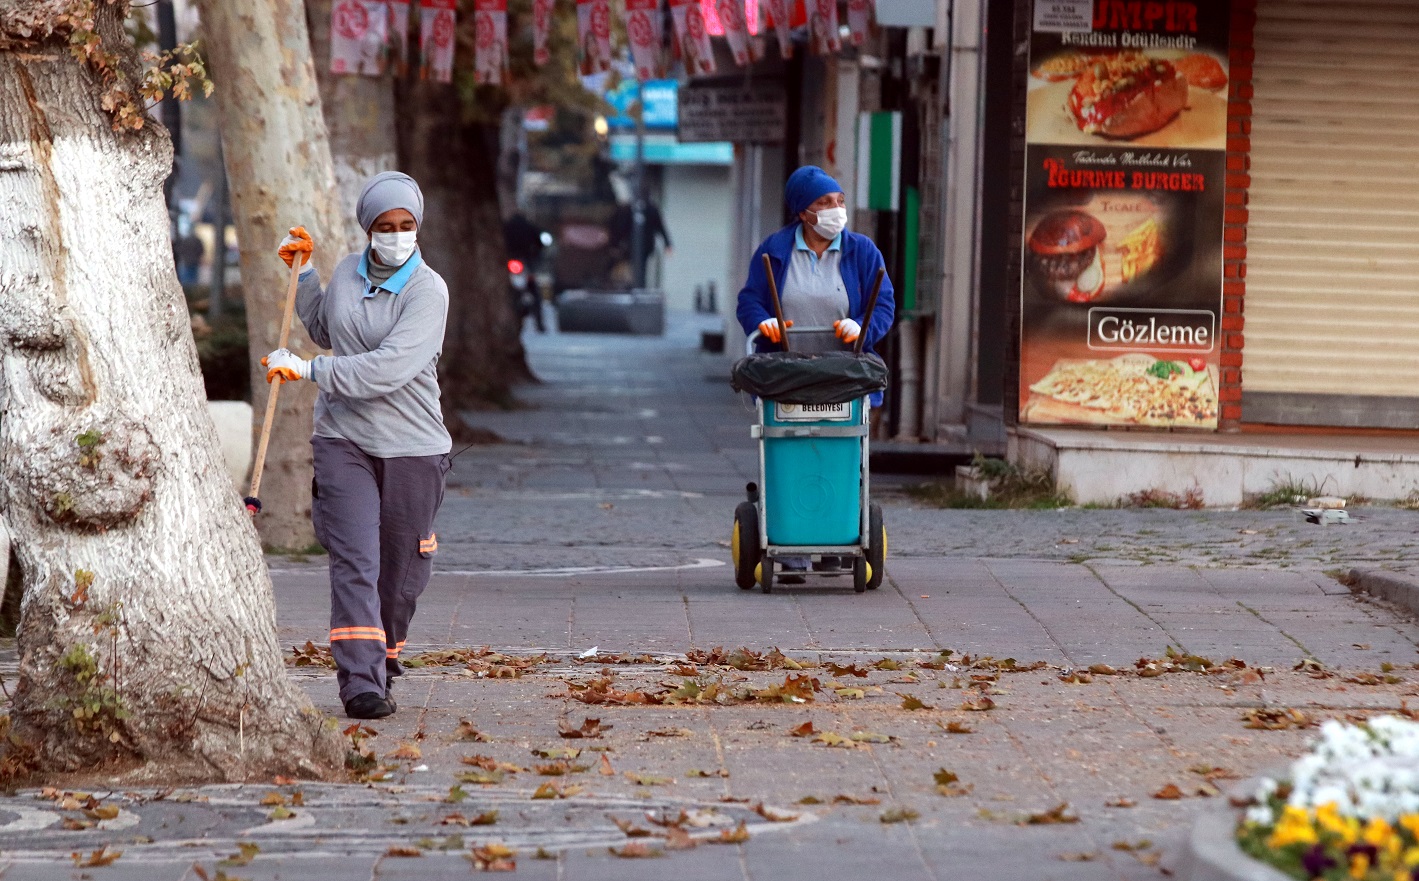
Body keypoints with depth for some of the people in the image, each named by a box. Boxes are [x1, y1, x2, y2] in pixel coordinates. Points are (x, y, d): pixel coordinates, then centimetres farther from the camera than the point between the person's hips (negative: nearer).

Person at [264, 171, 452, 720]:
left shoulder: (428, 290, -11)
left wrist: (307, 370, -22)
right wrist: (303, 274, 18)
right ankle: (360, 681, -18)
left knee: (402, 568, 8)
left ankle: (384, 656, 34)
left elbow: (387, 369, -24)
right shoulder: (348, 272, 6)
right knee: (354, 561, -12)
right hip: (344, 440, 3)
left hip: (412, 447, -3)